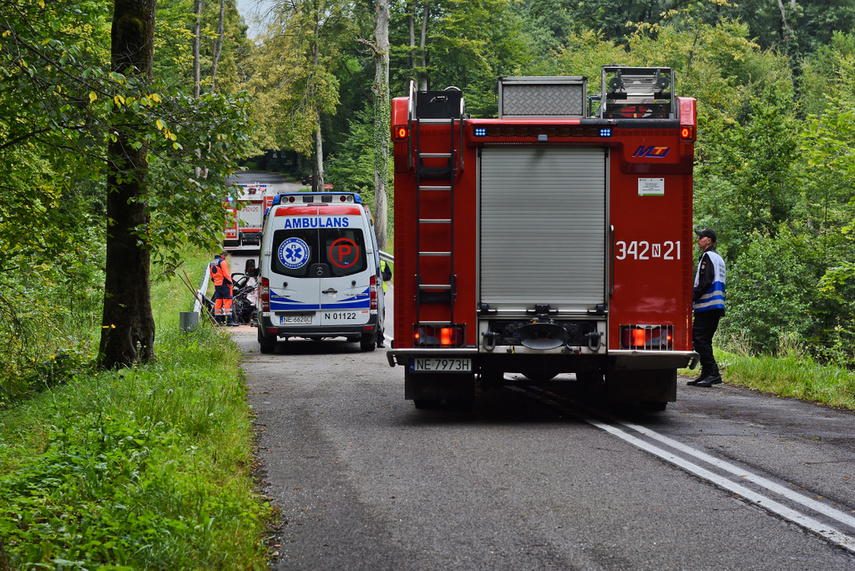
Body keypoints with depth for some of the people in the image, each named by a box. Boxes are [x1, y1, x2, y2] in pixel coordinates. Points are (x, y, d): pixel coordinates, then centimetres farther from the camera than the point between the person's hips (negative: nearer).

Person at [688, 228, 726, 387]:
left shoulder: (708, 256, -8)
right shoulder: (719, 258, 23)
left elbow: (705, 282, -18)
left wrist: (692, 297, -12)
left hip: (706, 305, -10)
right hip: (717, 307, 10)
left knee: (699, 339, -12)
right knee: (705, 341, 12)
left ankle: (713, 373, -18)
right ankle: (706, 374, 11)